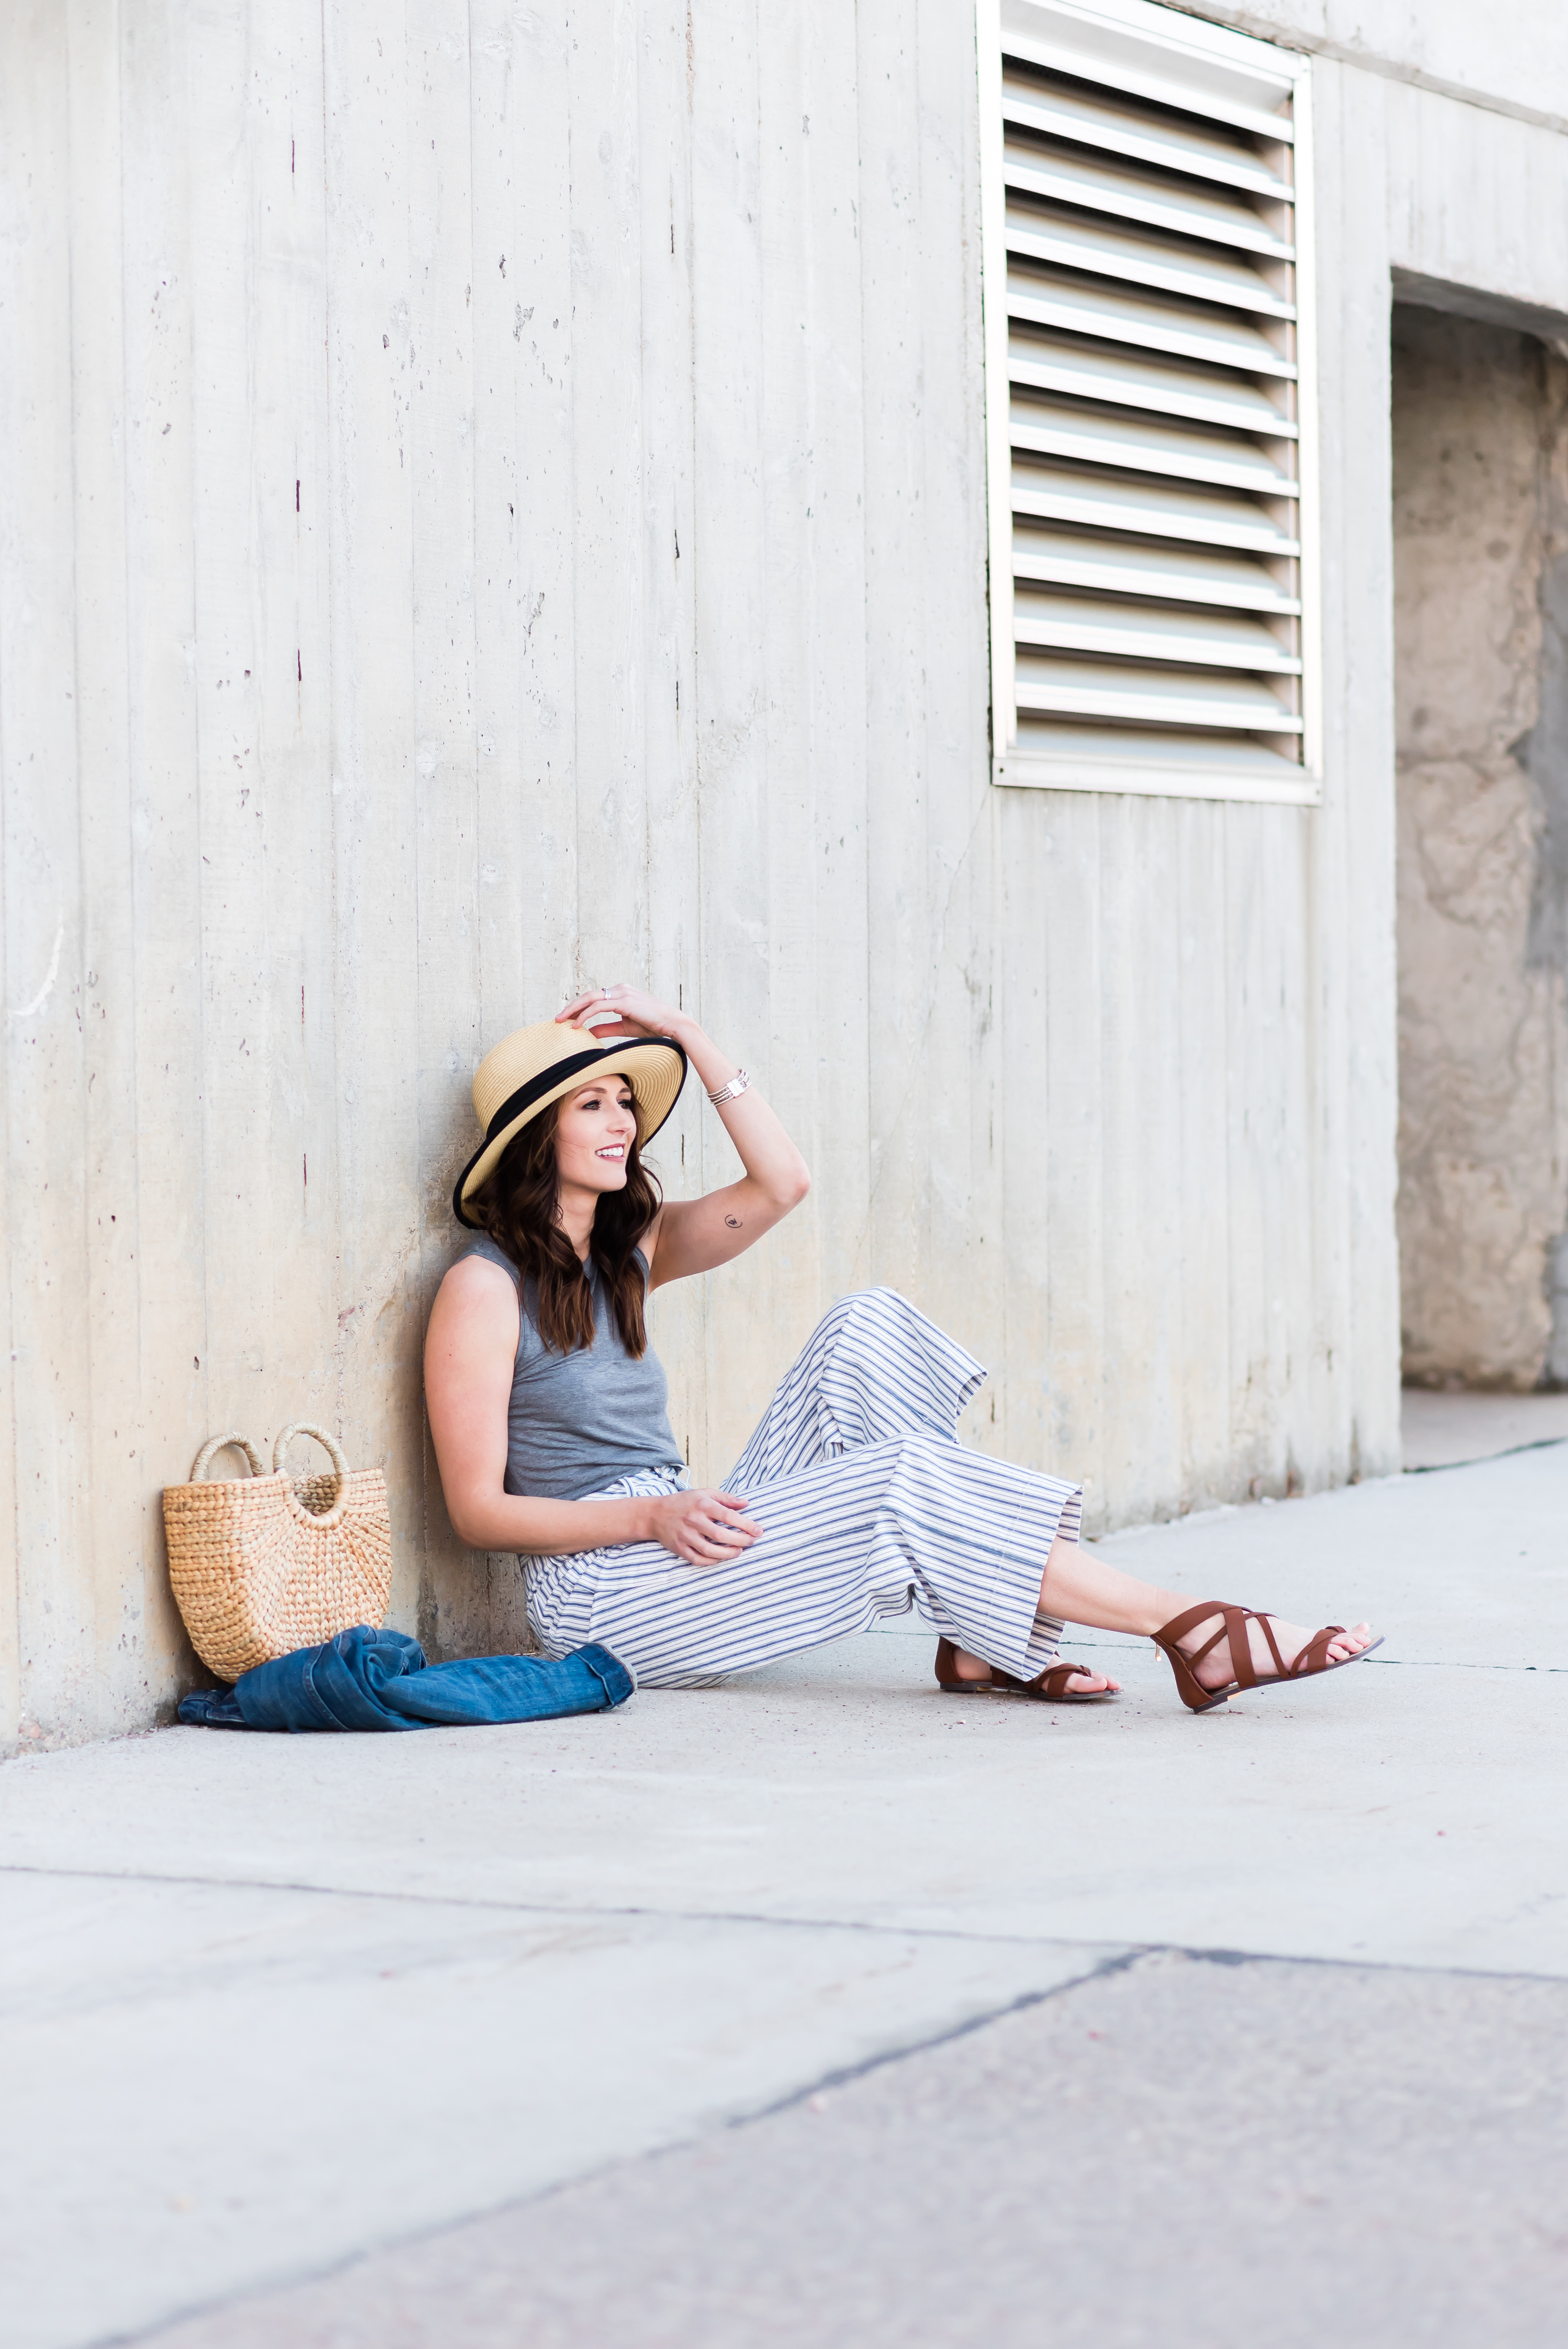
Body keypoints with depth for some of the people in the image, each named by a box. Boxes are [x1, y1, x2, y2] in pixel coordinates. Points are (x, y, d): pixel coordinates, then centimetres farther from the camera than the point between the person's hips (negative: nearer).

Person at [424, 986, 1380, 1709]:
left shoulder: (630, 1249, 14)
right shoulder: (486, 1287, -8)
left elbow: (781, 1183, 4)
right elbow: (478, 1509, -11)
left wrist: (686, 1037, 1)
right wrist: (651, 1513, -23)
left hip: (678, 1550, 8)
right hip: (598, 1592, -8)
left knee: (867, 1328, -9)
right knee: (903, 1484, -24)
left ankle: (985, 1645, -17)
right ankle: (1195, 1632, -24)